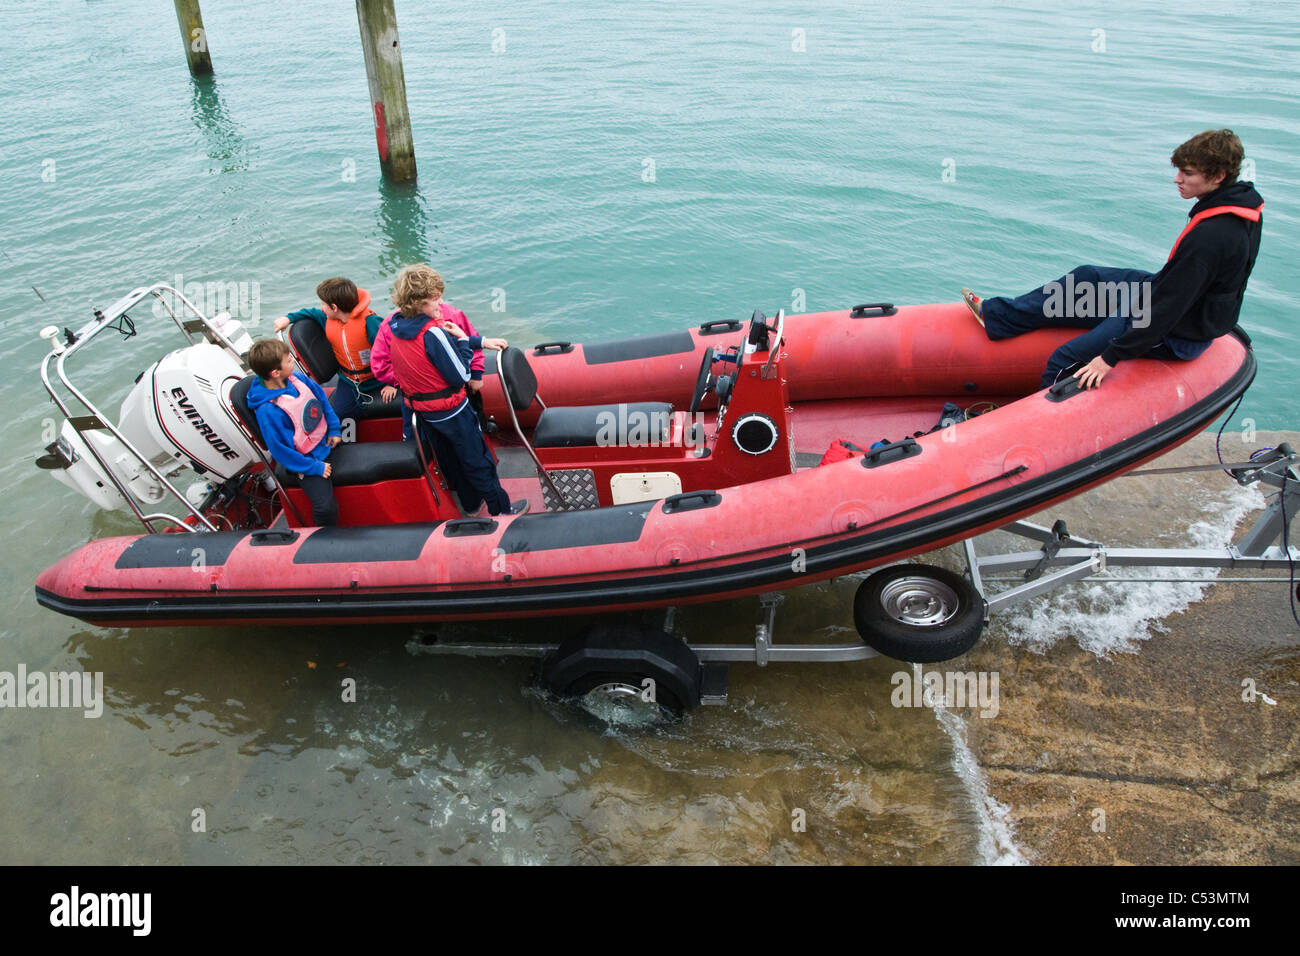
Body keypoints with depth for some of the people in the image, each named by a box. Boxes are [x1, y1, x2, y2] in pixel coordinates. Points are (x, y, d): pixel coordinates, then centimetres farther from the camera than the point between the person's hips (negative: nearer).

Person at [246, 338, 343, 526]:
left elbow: (322, 398, 11)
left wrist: (334, 429, 7)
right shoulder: (268, 411, -27)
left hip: (326, 441, 8)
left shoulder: (296, 379, -7)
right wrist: (314, 467, -16)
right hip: (307, 459, -8)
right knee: (326, 507, -22)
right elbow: (280, 450, -20)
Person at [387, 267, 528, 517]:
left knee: (449, 459, 23)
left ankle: (471, 503, 41)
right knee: (477, 461, 9)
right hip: (450, 411, -8)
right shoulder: (433, 333, -30)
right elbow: (461, 375, -24)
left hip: (423, 410, 8)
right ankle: (501, 509, 23)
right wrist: (463, 340, -13)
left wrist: (481, 341, 2)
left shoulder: (396, 327, -4)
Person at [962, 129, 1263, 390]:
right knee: (1088, 278, 14)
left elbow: (1170, 306, -30)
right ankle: (997, 314, 20)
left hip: (1178, 336, -10)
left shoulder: (1210, 236, -33)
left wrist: (1112, 356, -25)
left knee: (1064, 362, -8)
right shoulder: (1244, 201, -2)